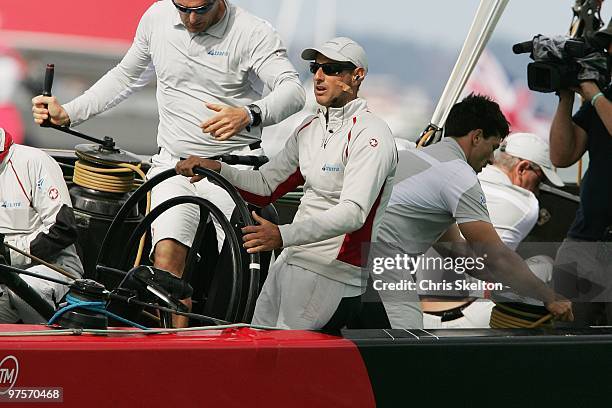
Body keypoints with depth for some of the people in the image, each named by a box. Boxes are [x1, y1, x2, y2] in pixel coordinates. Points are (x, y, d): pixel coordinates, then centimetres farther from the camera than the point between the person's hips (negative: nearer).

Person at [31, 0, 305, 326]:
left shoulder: (253, 33, -9)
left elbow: (293, 90, -21)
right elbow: (125, 77, 21)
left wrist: (248, 115, -40)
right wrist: (67, 114, 13)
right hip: (174, 162, 3)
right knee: (167, 254, -20)